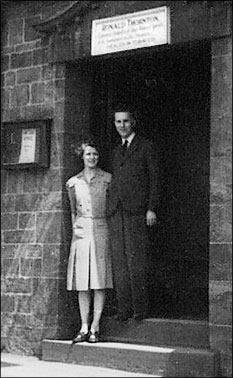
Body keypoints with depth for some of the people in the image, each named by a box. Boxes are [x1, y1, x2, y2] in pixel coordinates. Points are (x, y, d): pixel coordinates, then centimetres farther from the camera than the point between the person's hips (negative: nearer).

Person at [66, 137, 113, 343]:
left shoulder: (107, 179, 4)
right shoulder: (74, 182, 10)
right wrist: (75, 228, 10)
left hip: (101, 230, -2)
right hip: (81, 231, 2)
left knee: (99, 280, -4)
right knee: (82, 282, 0)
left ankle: (95, 327, -1)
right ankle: (84, 327, 4)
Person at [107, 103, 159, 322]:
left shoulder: (146, 147, 6)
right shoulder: (117, 152, 23)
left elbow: (154, 179, 1)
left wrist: (151, 209, -9)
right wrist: (111, 208, 10)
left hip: (136, 211, -5)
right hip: (116, 212, 5)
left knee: (137, 261, -7)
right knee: (119, 262, 1)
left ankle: (140, 308, -1)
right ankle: (124, 308, 4)